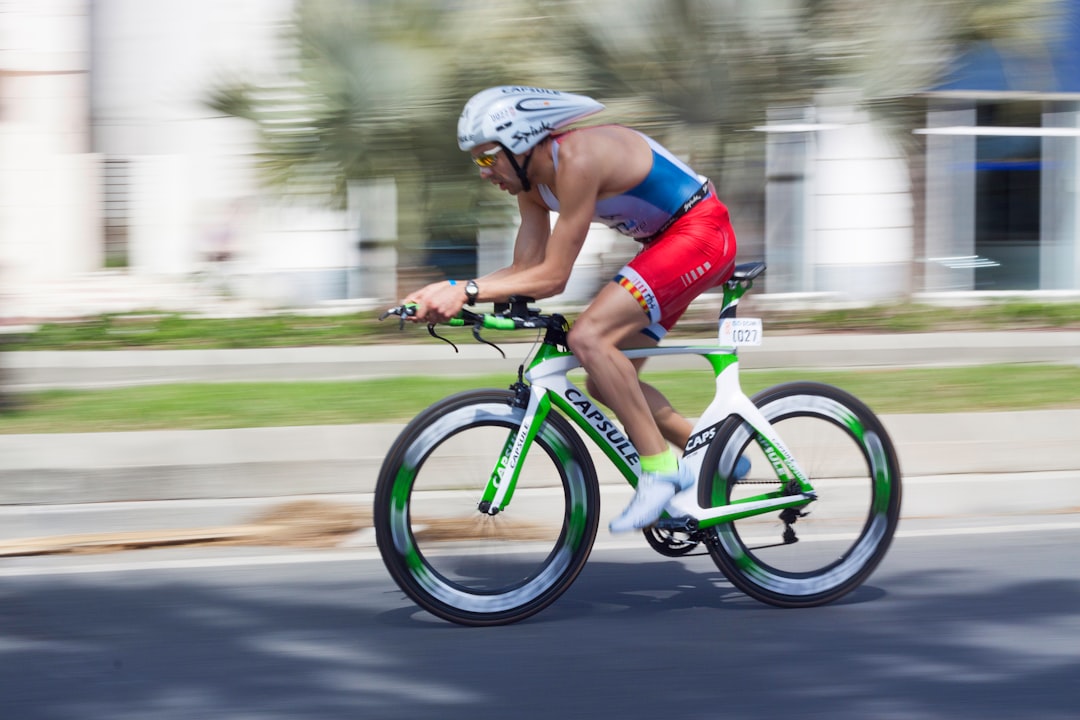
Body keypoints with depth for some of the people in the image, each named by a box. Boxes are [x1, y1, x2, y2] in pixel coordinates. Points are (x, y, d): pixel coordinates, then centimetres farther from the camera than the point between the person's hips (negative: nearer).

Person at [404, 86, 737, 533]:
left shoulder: (577, 158, -25)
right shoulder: (532, 181, 4)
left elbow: (552, 277, -24)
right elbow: (525, 271, 4)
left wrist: (467, 291, -26)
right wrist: (449, 291, -9)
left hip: (699, 232, -10)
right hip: (666, 243, 10)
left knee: (588, 337, -24)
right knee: (606, 383, 7)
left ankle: (659, 470, -19)